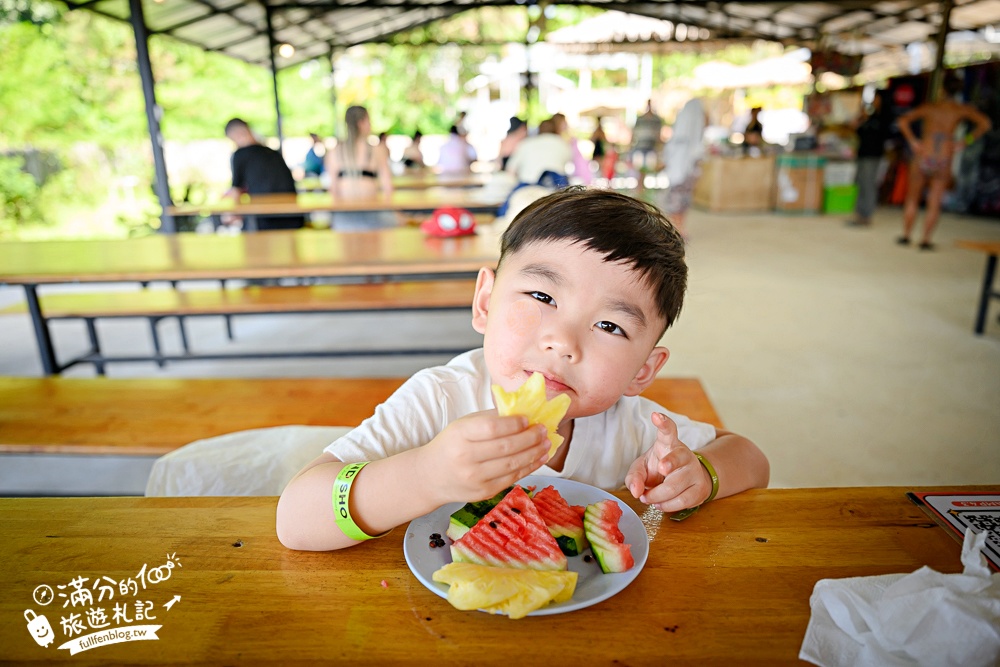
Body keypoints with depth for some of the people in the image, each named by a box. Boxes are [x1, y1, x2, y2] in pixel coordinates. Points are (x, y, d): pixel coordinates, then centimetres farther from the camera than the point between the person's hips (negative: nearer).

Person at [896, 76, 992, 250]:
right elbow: (984, 123, -5)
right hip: (943, 162, 0)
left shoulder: (929, 107, 3)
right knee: (934, 204, 7)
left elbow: (903, 121, -6)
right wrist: (965, 142, 4)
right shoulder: (962, 110, 3)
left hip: (922, 159, 0)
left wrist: (912, 141, -2)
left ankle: (906, 236, 14)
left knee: (912, 199, 12)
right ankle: (925, 240, 6)